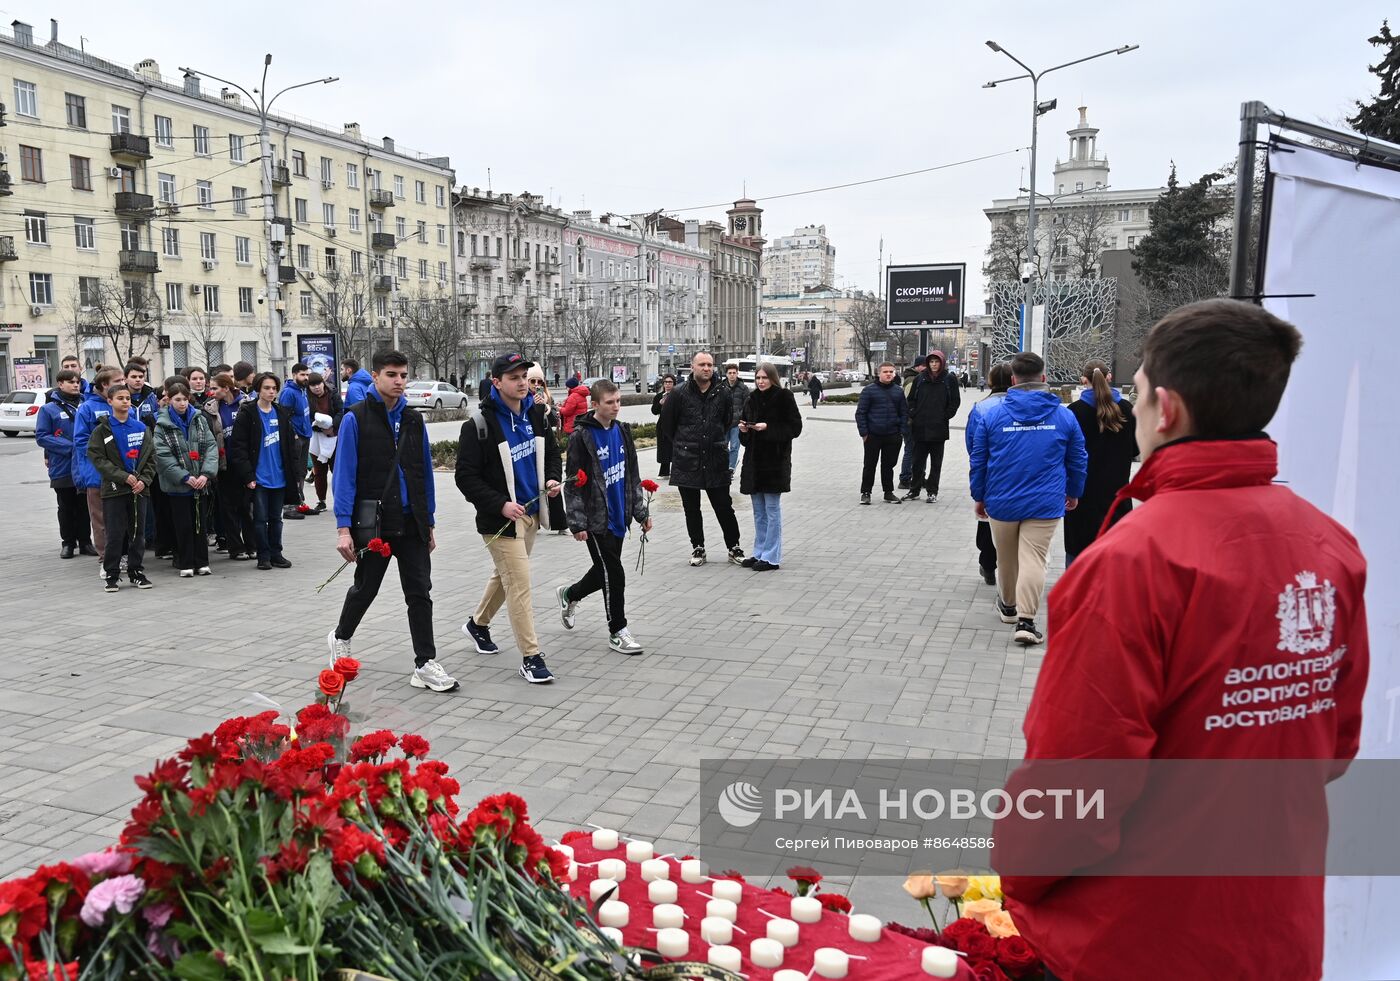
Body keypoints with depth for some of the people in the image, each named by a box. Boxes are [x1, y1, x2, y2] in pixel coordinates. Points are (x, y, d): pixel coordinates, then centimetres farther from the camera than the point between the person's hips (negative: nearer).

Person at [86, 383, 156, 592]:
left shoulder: (141, 428, 8)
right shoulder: (102, 430, -1)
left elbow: (151, 457, 7)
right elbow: (98, 458, -8)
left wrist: (144, 480, -8)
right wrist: (124, 476, -16)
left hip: (138, 489, 3)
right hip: (113, 489, -3)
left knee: (138, 533, 7)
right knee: (115, 534, -1)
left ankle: (136, 571, 17)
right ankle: (111, 574, 9)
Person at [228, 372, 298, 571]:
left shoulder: (282, 412, 9)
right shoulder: (247, 413, -6)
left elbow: (289, 444, 13)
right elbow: (238, 447, -9)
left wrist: (292, 471, 8)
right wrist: (247, 476, -14)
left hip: (279, 477, 4)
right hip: (259, 478, -4)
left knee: (276, 518, 12)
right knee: (260, 518, 2)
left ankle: (276, 554, 21)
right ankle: (263, 556, 12)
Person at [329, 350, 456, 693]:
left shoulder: (413, 420, 9)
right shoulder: (356, 419, -6)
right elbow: (345, 475, -9)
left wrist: (429, 523, 12)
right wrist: (343, 527, -14)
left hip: (412, 523, 4)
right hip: (373, 523, -4)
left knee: (420, 593, 1)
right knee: (365, 589, 13)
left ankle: (425, 665, 6)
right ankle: (340, 639, 40)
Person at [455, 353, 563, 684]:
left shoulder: (535, 415, 5)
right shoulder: (479, 425, -15)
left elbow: (551, 452, 19)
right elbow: (466, 477, -14)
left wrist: (553, 479, -2)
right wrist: (501, 505, -23)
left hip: (531, 513, 7)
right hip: (501, 518, -7)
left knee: (506, 576, 22)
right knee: (520, 585, -8)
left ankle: (478, 624, 46)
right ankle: (531, 656, 0)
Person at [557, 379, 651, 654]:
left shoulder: (622, 431, 7)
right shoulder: (582, 436, -13)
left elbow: (632, 474, 14)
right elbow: (574, 482, -13)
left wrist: (641, 511, 12)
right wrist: (577, 523, -14)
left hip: (618, 515, 7)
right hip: (596, 519, -7)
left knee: (605, 572, 17)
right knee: (614, 574, -3)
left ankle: (569, 595, 44)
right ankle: (617, 632, 11)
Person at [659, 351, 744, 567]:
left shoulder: (723, 394, 3)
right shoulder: (679, 394, -3)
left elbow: (729, 422, 19)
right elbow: (665, 425, 5)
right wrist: (682, 445, 10)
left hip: (716, 461, 1)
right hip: (687, 462, 0)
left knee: (724, 507, 5)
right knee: (691, 509, 9)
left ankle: (734, 547, 16)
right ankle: (697, 547, 21)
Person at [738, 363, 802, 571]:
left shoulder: (784, 397, -6)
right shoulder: (752, 400, 12)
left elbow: (795, 428, -11)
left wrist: (768, 427, -19)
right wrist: (744, 429, -4)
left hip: (775, 461, -6)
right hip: (754, 460, 6)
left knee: (772, 510, -2)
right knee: (759, 511, 13)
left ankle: (771, 557, 3)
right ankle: (759, 553, 21)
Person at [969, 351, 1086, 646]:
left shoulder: (993, 414, -3)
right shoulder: (1064, 416, -2)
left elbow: (978, 461, 3)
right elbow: (1078, 461, 8)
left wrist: (979, 496, 14)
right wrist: (1074, 492, 24)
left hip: (1002, 502, 1)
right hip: (1045, 504, -1)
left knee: (1006, 557, 18)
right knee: (1033, 560, -2)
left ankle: (1008, 606, 37)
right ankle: (1025, 620, -11)